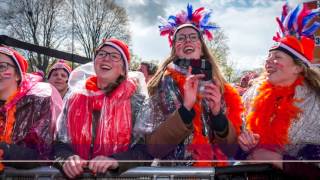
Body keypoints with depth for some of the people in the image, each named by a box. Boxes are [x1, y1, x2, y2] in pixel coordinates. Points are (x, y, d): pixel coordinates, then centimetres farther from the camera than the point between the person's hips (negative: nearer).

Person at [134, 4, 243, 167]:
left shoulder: (217, 84, 3)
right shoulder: (165, 83, -4)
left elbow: (231, 142, 3)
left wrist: (217, 113, -13)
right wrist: (186, 108, -20)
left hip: (215, 167, 2)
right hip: (174, 171, -2)